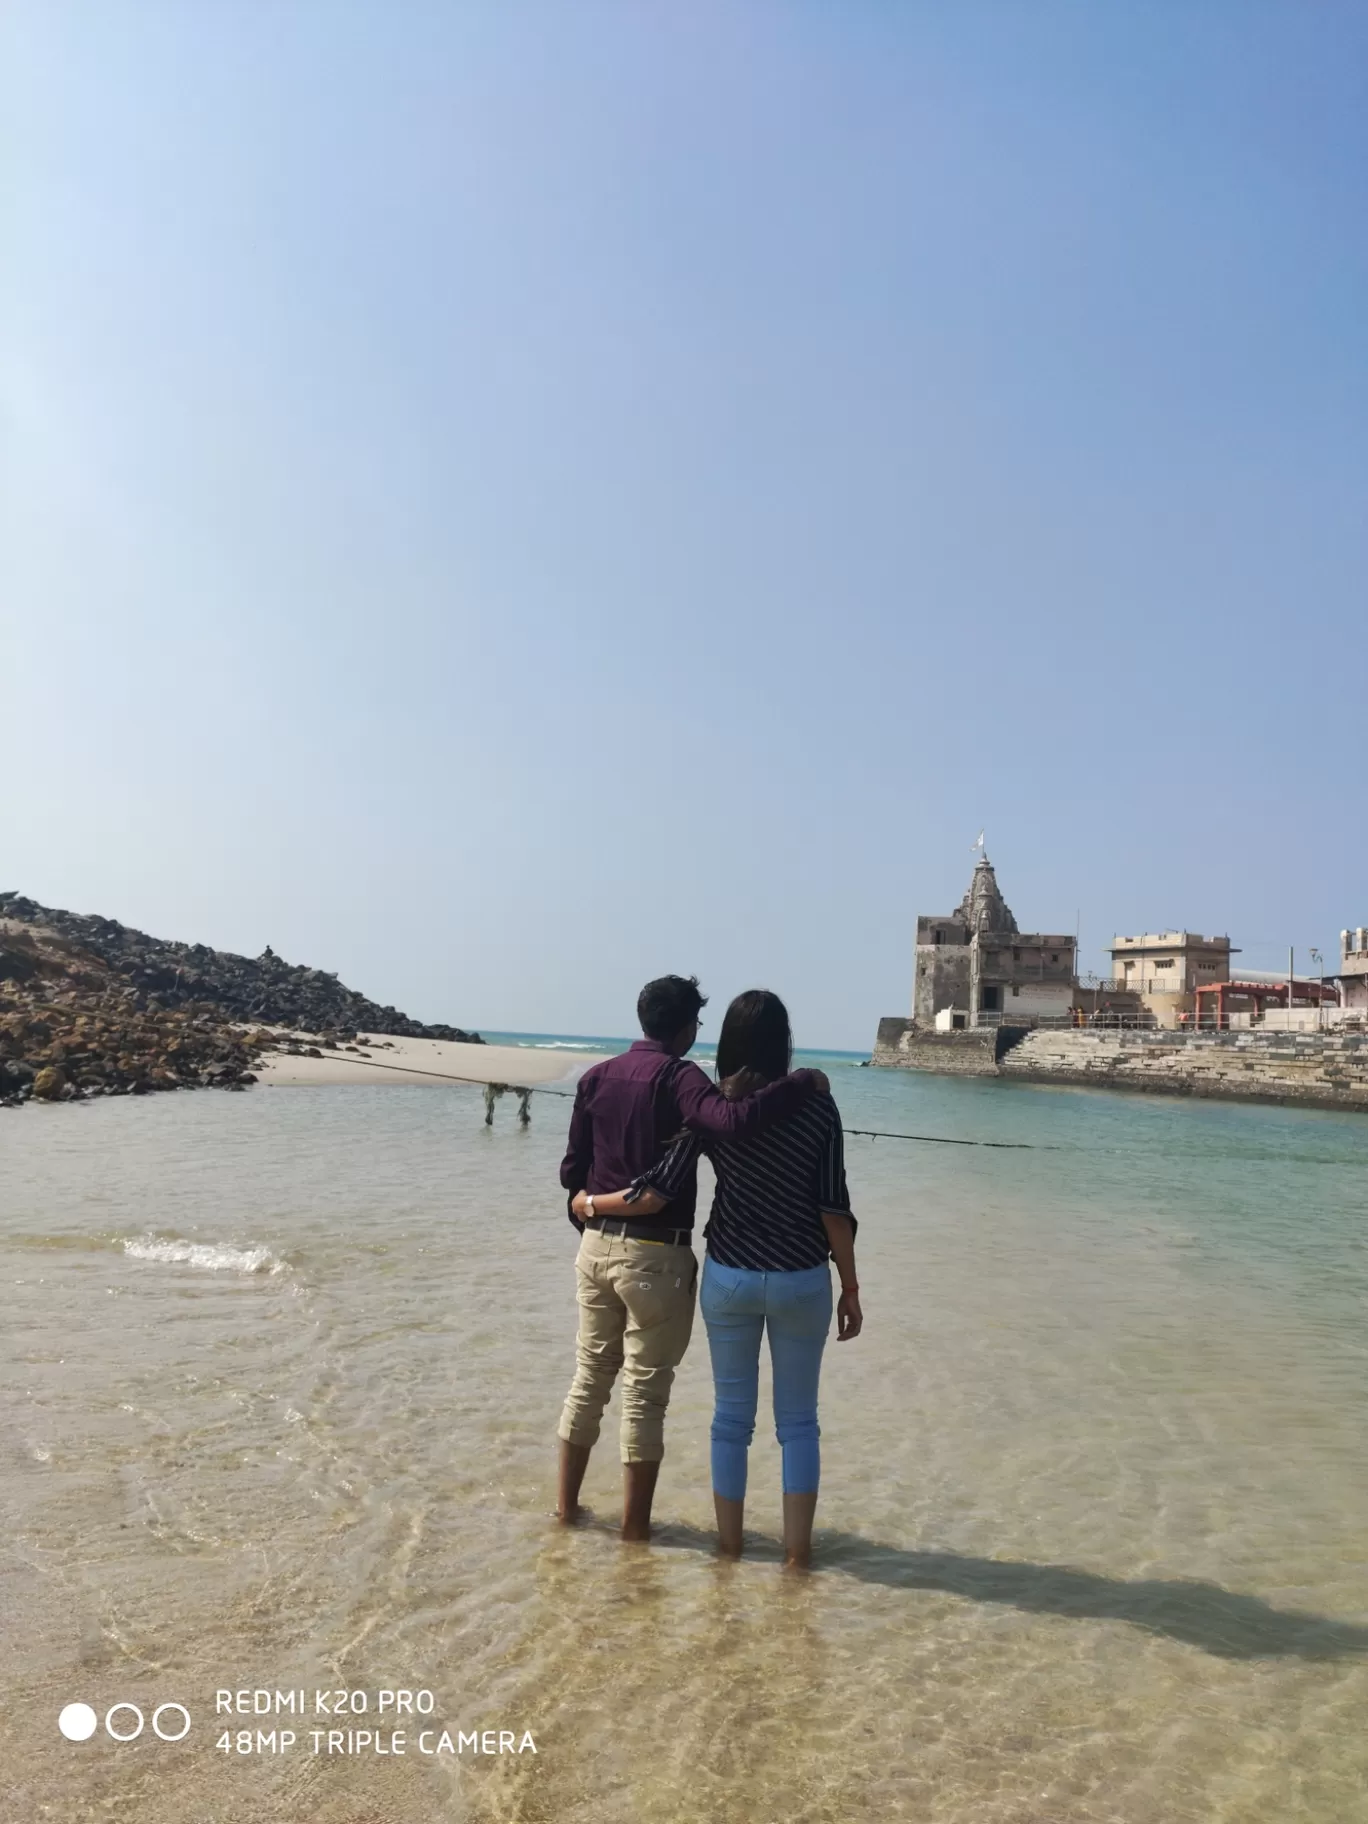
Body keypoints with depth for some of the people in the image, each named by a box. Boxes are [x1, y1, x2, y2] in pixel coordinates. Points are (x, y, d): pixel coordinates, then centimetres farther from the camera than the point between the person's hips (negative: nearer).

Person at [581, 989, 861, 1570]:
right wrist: (850, 1289, 3)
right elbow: (834, 1211, -7)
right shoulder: (816, 1107, -9)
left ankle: (729, 1542, 28)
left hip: (729, 1277, 1)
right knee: (797, 1419, 14)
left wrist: (589, 1203, 7)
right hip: (801, 1281, -1)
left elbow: (656, 1192, -9)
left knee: (732, 1414, 16)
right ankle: (797, 1549, 21)